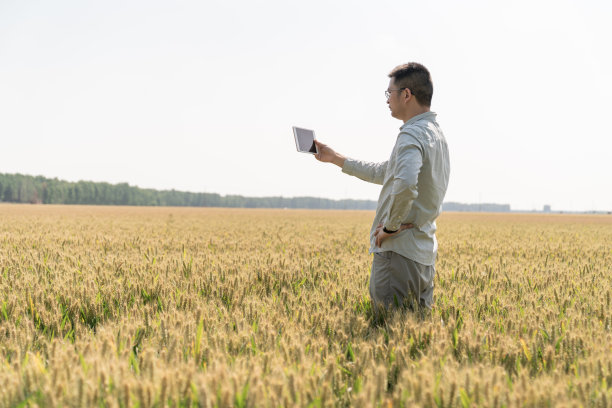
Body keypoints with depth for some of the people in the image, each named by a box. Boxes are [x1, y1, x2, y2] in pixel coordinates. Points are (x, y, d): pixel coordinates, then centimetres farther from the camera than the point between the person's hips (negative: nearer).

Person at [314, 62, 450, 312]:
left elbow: (405, 183, -36)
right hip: (424, 254, 10)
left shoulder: (412, 135, -15)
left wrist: (391, 226, -19)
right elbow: (383, 173, 28)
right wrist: (336, 158, 30)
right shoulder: (435, 133, 17)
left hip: (399, 251, -10)